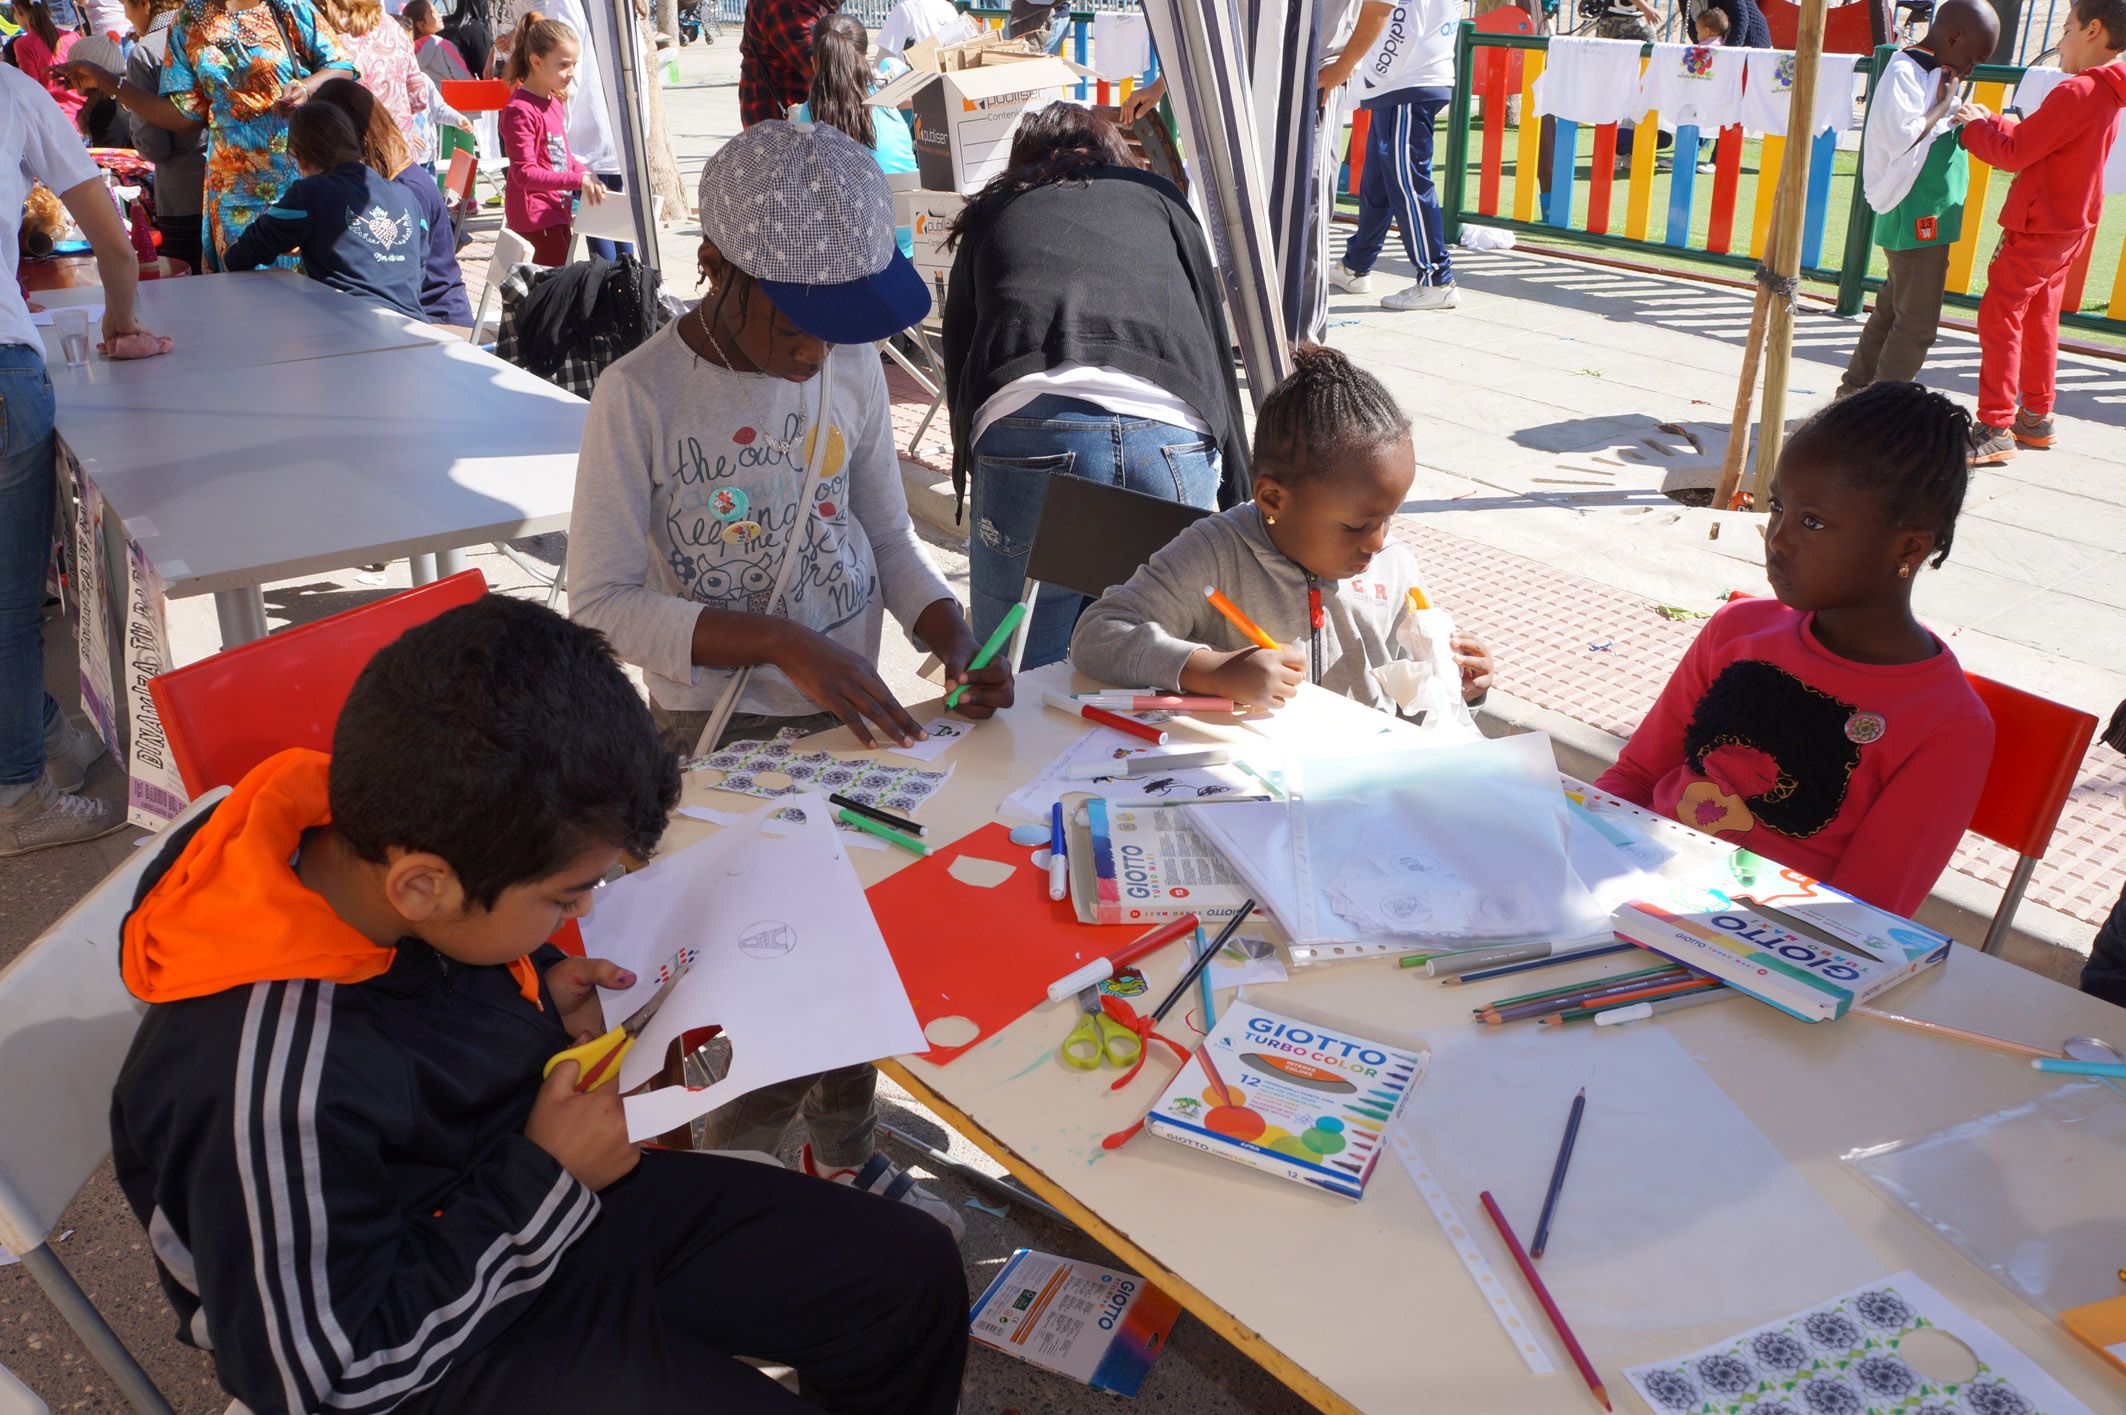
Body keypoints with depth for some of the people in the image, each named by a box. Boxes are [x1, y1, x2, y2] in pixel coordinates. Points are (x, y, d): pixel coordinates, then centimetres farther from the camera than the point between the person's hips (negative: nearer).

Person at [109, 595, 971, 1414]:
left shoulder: (376, 830, -14)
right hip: (435, 1346, -7)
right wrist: (545, 1179, -22)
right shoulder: (276, 1091, -37)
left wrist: (539, 998, -7)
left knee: (916, 1280, 5)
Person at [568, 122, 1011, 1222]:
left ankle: (845, 1154, 41)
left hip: (852, 717, 5)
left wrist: (954, 639, -11)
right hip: (716, 740, -4)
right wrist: (783, 644, -25)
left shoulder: (851, 364, -1)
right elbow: (602, 603, -16)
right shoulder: (640, 396, -15)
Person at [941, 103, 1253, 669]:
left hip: (1027, 426, -1)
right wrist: (1237, 499, 25)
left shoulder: (989, 214, 32)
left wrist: (975, 474, 37)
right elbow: (1217, 348, 24)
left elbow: (956, 365, 28)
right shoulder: (1159, 196, 32)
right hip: (1174, 432, 1)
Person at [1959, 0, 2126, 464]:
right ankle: (2036, 418, 26)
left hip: (2038, 228, -10)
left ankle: (1995, 429, -10)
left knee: (1999, 317, -8)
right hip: (2070, 225, 10)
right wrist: (1991, 124, 8)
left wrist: (1976, 126, -5)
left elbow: (2015, 152, -21)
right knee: (2039, 320, 17)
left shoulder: (2078, 92, -21)